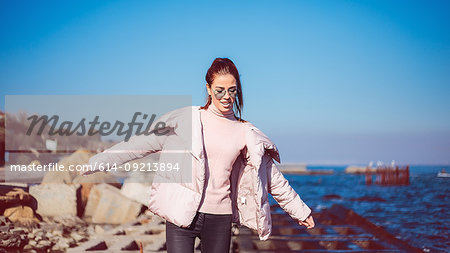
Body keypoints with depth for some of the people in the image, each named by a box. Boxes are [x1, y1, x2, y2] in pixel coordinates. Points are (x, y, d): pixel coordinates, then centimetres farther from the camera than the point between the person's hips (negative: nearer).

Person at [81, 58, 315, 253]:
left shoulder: (245, 133, 7)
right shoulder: (185, 119, 1)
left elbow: (272, 177, 15)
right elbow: (142, 143, 4)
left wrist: (300, 210, 20)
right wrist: (97, 161, 3)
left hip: (219, 219, 2)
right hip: (181, 215, -2)